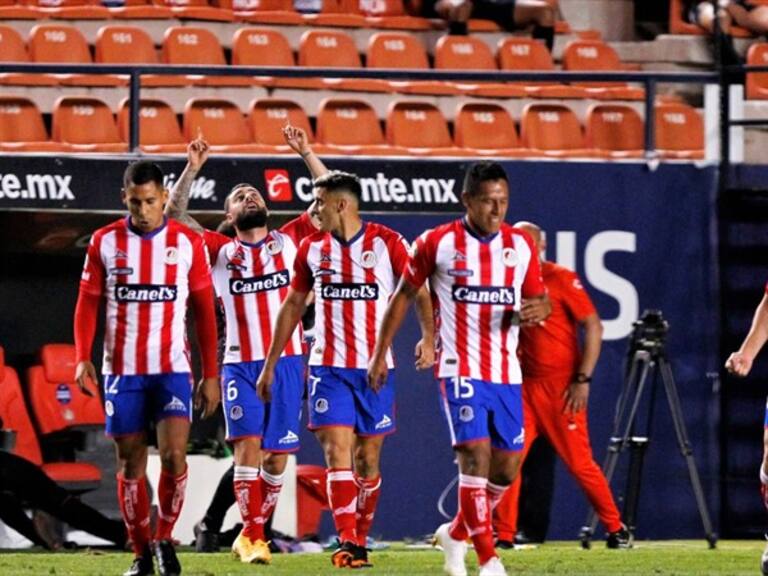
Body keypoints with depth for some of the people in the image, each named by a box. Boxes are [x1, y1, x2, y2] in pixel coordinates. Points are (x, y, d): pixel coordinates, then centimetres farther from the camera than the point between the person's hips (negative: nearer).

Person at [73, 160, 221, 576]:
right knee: (130, 464, 4)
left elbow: (204, 311, 6)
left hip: (172, 369, -1)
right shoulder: (105, 242, 2)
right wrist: (83, 357, -10)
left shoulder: (188, 242, 1)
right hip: (122, 370, 1)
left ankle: (165, 538, 4)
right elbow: (87, 304, 5)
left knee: (174, 454, -15)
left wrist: (210, 374, 4)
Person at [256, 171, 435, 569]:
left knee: (367, 459, 5)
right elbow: (292, 305, 15)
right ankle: (346, 543, -19)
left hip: (375, 369, -1)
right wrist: (270, 364, 15)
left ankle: (361, 541, 18)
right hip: (328, 367, 1)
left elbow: (419, 293, -1)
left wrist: (428, 338, -18)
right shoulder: (312, 248, 6)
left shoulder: (387, 243, -4)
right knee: (337, 452, -12)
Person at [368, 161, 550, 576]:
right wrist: (379, 353, 5)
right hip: (461, 370, -4)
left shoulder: (521, 245, 5)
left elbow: (539, 297, 14)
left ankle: (456, 533, 30)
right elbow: (404, 295, 6)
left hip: (506, 374, 5)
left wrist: (538, 309, -12)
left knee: (507, 467, 7)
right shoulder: (437, 243, -4)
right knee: (475, 454, -17)